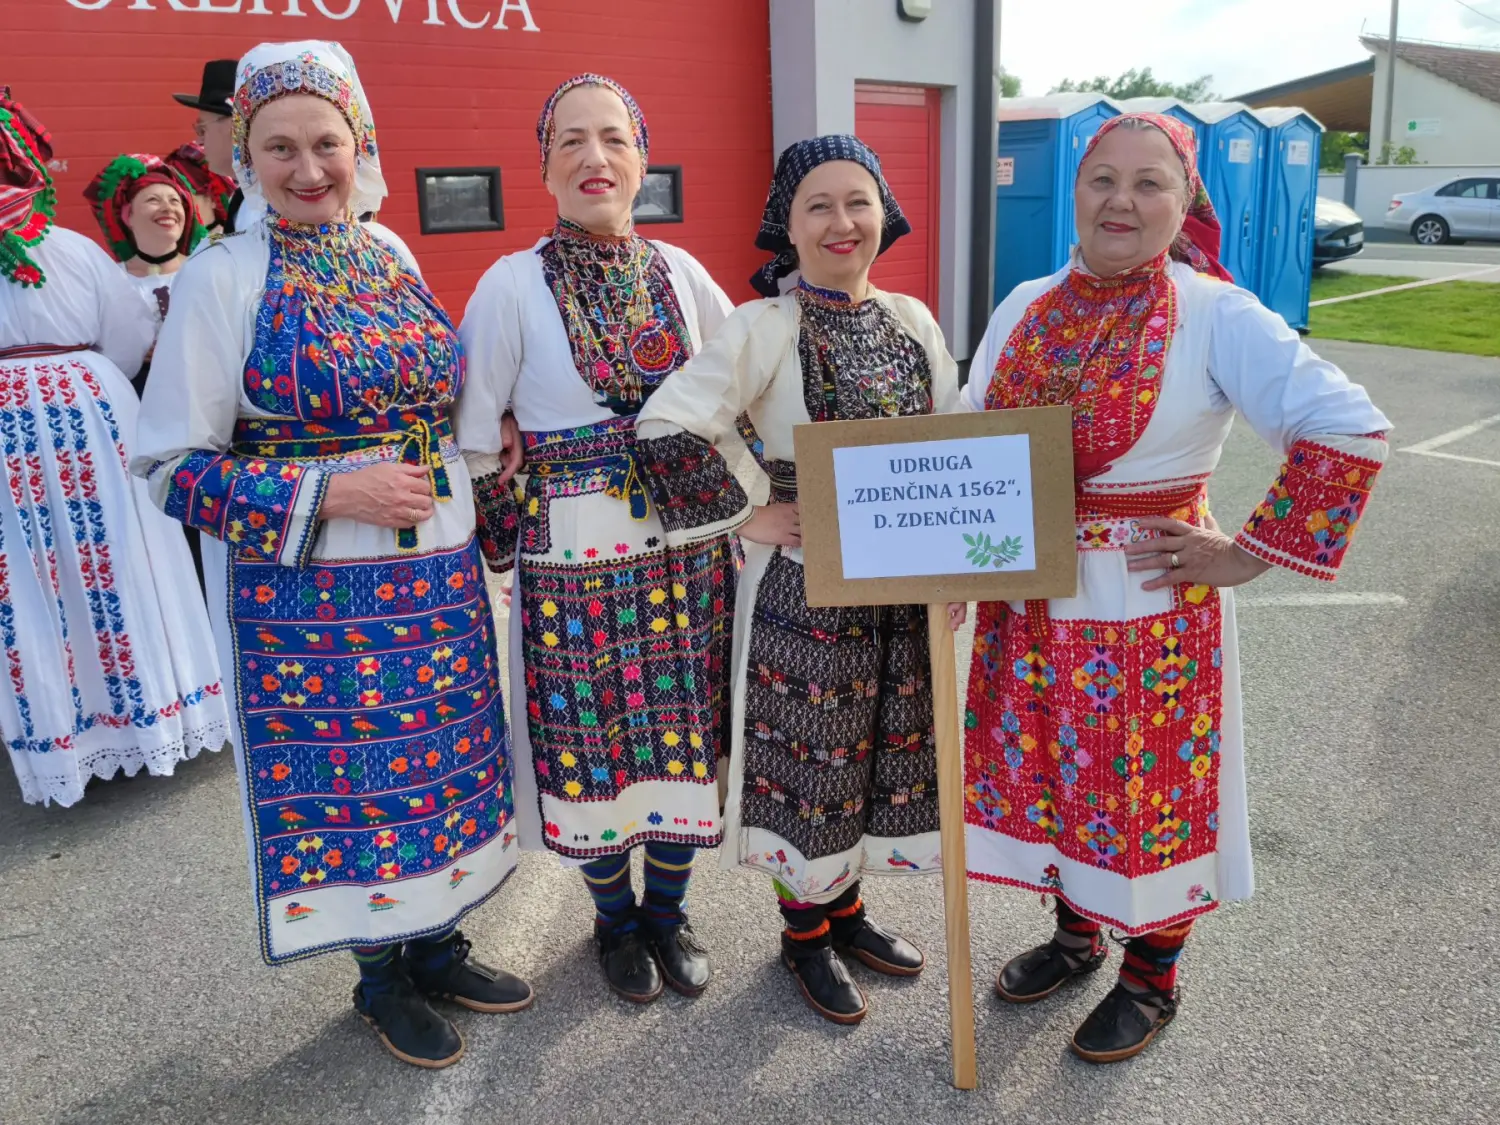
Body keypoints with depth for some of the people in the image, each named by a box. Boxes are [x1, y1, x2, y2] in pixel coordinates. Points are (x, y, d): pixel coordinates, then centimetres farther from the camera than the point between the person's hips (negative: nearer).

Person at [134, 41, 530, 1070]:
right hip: (309, 593, -5)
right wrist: (331, 494, -19)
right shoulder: (222, 277, -9)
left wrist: (470, 500, 8)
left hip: (439, 574, 5)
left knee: (442, 761, 13)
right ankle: (381, 976, 32)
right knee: (343, 779, 8)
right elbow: (172, 463, -10)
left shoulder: (389, 255, 6)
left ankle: (436, 943, 36)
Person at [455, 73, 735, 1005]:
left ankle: (668, 912, 36)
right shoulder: (514, 285, -6)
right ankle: (616, 920, 35)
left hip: (688, 552, 3)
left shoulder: (679, 273, 3)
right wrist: (512, 542, -1)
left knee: (685, 732, 11)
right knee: (591, 743, 8)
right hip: (575, 562, -3)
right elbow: (474, 438, -3)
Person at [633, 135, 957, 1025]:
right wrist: (745, 517, -16)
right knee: (808, 759, 7)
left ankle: (847, 910, 40)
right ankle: (806, 933, 31)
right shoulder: (764, 328, -11)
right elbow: (667, 425, -18)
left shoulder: (914, 322, 5)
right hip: (803, 587, -5)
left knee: (888, 748, 17)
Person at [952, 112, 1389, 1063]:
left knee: (1148, 788, 9)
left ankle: (1153, 976, 34)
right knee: (1044, 769, 16)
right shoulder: (1026, 307, 4)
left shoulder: (1217, 316, -11)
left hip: (1148, 609, -4)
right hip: (1029, 600, 5)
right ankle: (1076, 932, 42)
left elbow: (1350, 430, -14)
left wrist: (1249, 554, -14)